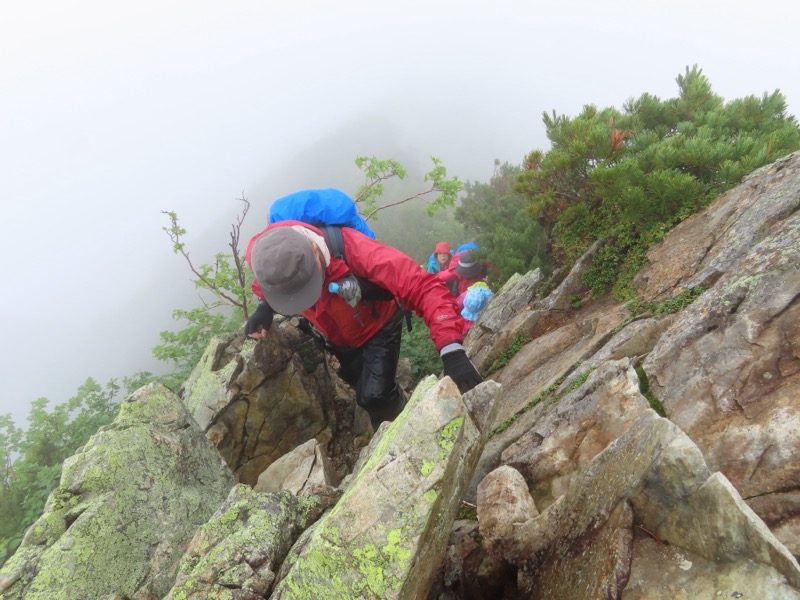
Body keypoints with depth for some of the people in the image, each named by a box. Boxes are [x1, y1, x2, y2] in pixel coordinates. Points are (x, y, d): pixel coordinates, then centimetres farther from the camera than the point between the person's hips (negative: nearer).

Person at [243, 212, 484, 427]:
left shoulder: (352, 249, -44)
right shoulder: (262, 254, -32)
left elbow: (423, 287, -49)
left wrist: (452, 350, -61)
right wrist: (265, 307, -25)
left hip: (378, 326, -4)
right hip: (337, 337, 4)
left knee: (374, 395, -17)